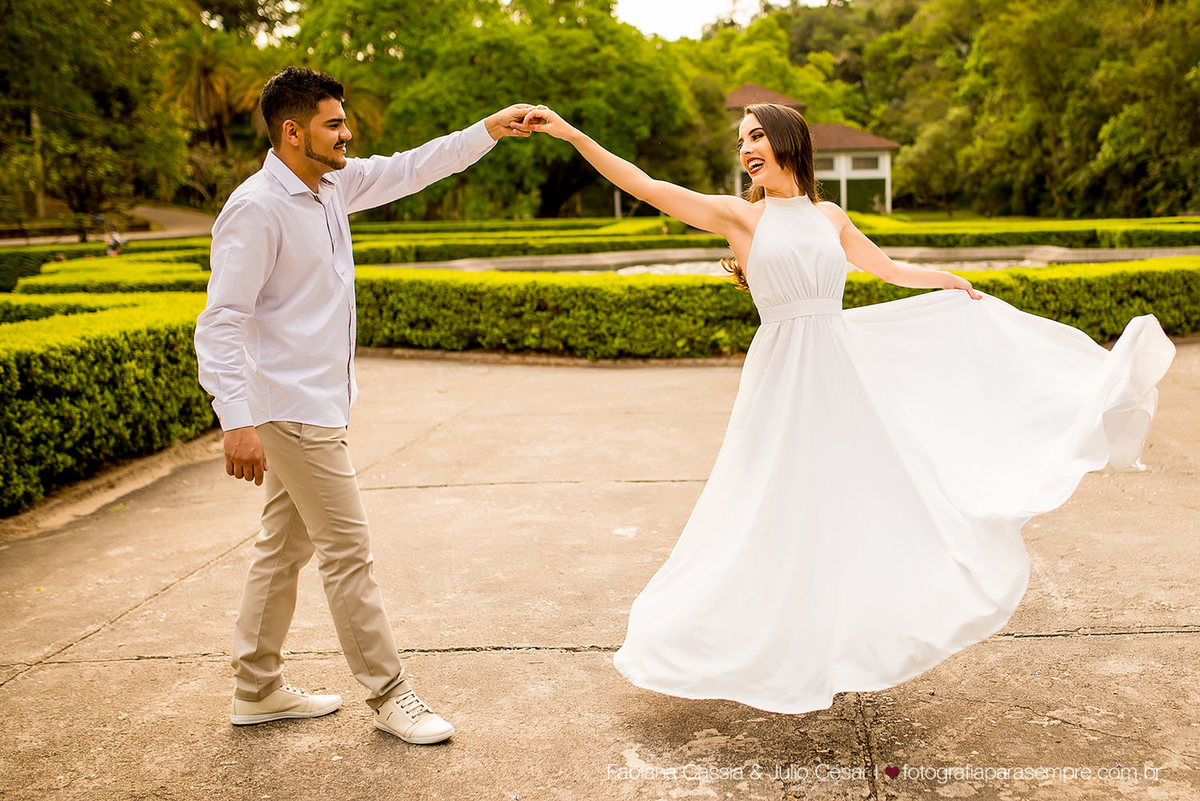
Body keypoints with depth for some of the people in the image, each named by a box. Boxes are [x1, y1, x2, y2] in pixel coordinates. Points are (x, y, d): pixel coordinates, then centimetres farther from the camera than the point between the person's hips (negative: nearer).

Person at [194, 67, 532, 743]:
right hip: (295, 408, -9)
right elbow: (221, 321, -22)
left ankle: (258, 689, 29)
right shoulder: (256, 209, -18)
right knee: (348, 551, -3)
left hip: (319, 403, 9)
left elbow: (408, 170, 18)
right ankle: (389, 694, 10)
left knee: (285, 546, 16)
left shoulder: (333, 186, 7)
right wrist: (238, 420, -29)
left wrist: (488, 130, 12)